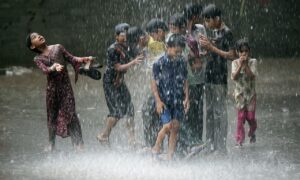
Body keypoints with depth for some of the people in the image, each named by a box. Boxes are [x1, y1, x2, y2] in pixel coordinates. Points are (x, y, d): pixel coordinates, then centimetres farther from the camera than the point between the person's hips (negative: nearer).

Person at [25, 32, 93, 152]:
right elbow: (44, 70, -14)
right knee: (52, 115, 6)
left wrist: (83, 60, -13)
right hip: (52, 88, 1)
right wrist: (53, 67, -36)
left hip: (65, 85, -1)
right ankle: (51, 144, 20)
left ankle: (78, 143, -6)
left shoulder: (58, 48, 6)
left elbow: (71, 58, 5)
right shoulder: (38, 59, 4)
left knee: (70, 113, -8)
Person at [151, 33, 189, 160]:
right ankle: (156, 148, 8)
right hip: (164, 100, -5)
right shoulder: (160, 63, -9)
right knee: (167, 125, -16)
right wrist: (158, 101, -13)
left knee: (175, 128, 2)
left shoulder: (182, 62, 5)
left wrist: (186, 98, 4)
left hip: (178, 101, 5)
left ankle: (170, 157, 8)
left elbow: (185, 81, 13)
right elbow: (154, 83, -7)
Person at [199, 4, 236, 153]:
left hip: (220, 79, -9)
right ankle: (211, 143, 19)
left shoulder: (226, 33, -12)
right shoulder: (214, 32, 14)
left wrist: (211, 47, -17)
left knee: (220, 111, -6)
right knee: (210, 110, 12)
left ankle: (221, 146, -4)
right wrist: (206, 45, 3)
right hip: (209, 77, 9)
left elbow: (231, 55, -17)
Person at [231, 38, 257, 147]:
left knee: (250, 116, 2)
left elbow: (253, 76, -16)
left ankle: (252, 133, 32)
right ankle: (239, 140, -2)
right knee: (240, 117, -6)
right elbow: (234, 77, -15)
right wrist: (240, 65, -24)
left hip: (251, 93, 0)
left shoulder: (253, 62, -4)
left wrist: (246, 65, -24)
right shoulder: (235, 63, -2)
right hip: (240, 93, 0)